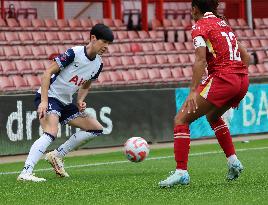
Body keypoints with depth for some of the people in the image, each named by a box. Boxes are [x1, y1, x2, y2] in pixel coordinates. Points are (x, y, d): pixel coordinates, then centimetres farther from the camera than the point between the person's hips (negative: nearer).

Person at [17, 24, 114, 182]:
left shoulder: (98, 64, 5)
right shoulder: (74, 53, -18)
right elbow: (48, 73, -18)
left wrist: (80, 101, 0)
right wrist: (44, 101, -24)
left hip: (66, 103, 9)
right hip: (49, 97, -9)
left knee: (96, 129, 6)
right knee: (51, 134, -31)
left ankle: (57, 155, 9)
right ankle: (25, 173, -38)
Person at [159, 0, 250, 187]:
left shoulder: (200, 26, 0)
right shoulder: (223, 24, 23)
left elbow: (200, 60, -15)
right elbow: (246, 56, 23)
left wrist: (193, 91, -20)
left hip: (222, 78, -8)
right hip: (243, 80, 8)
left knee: (181, 120, -3)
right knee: (212, 115, 34)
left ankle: (181, 172, -14)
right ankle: (233, 161, 24)